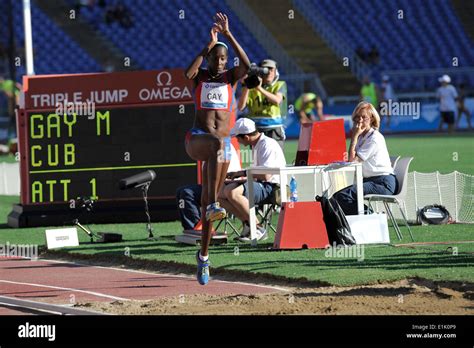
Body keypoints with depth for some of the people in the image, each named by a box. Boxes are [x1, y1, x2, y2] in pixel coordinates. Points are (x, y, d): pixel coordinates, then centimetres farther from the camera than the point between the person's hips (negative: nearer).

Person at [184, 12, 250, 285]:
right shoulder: (200, 77, 7)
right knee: (217, 143, -40)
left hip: (223, 144, 3)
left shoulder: (230, 78, 10)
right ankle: (213, 205, -50)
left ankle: (204, 255, 16)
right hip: (197, 139, -3)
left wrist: (228, 35, -14)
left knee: (209, 199, 5)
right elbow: (188, 73, -18)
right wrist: (209, 45, -14)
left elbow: (246, 65, -12)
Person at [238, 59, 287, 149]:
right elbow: (241, 107, -2)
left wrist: (260, 89, -23)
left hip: (274, 129, -1)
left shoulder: (280, 85, 8)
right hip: (256, 130, 1)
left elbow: (277, 100, -13)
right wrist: (246, 88, -12)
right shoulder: (252, 88, 8)